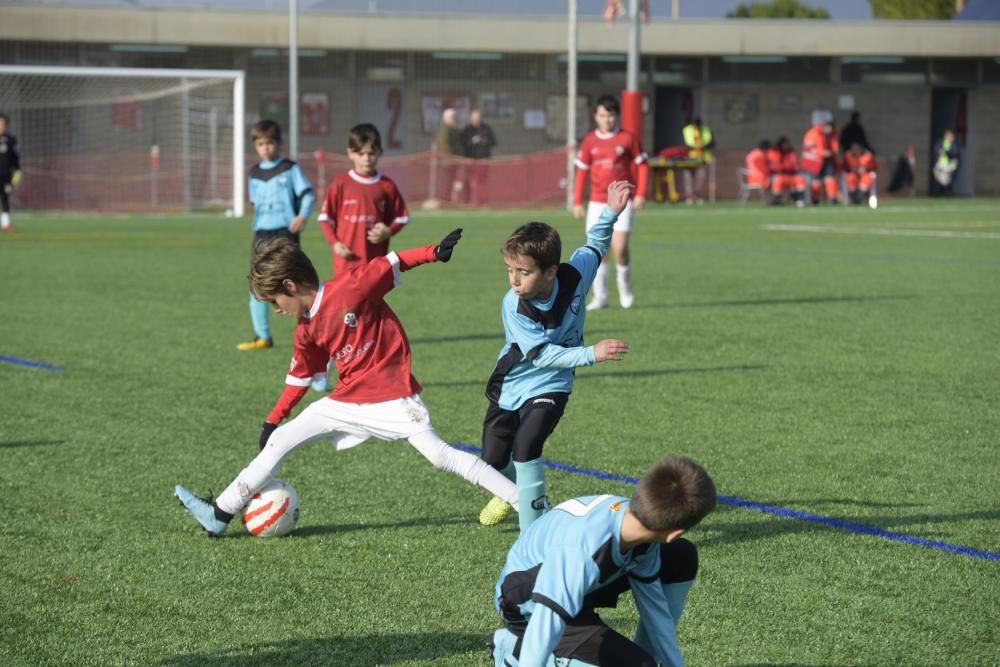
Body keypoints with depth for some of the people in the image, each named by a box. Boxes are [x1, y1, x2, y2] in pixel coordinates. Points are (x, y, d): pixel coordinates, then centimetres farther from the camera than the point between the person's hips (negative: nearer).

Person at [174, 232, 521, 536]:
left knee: (439, 454, -18)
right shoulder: (307, 333, 5)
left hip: (392, 395, -7)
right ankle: (220, 514, 12)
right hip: (347, 401, 7)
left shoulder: (350, 288, -15)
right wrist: (273, 419, 17)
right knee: (279, 441, 5)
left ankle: (524, 501, -12)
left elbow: (392, 263, -9)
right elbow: (300, 377, 16)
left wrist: (434, 252, -19)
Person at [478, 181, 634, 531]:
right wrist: (592, 354, -36)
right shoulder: (513, 306, -26)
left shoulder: (573, 276, -19)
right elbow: (542, 355, -28)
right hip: (510, 385, 1)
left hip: (550, 387, -1)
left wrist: (610, 212, -11)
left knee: (525, 446, -24)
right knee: (494, 460, 10)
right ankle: (513, 490, 47)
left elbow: (595, 245, 3)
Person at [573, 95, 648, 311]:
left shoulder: (627, 138, -3)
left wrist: (640, 194, -7)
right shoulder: (589, 141, 4)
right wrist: (577, 202, 5)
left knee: (620, 247, -13)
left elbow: (642, 165, 2)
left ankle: (625, 286, 13)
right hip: (597, 203, 3)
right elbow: (582, 172, 9)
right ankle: (600, 296, 8)